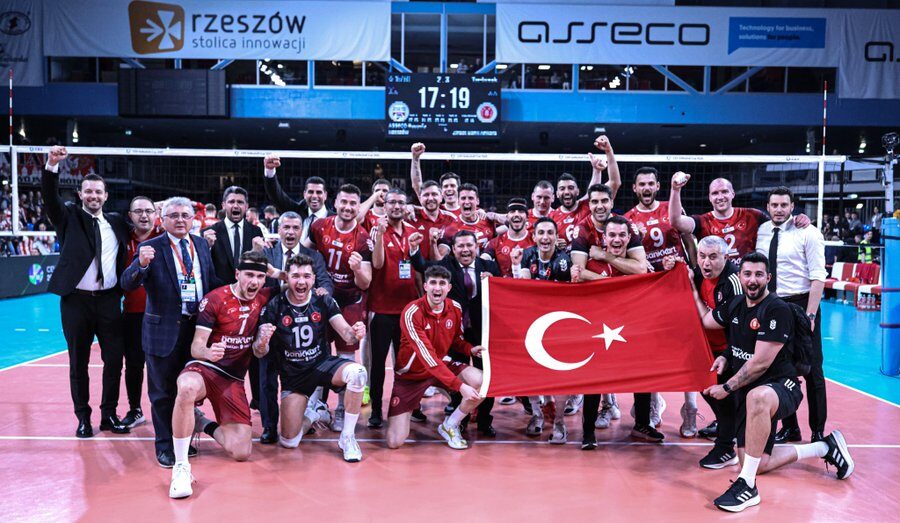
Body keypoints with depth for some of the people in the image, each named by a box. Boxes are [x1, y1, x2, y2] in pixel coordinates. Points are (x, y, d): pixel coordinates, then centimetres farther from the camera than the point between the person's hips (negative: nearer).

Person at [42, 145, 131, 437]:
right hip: (76, 301, -2)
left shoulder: (117, 223, 10)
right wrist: (52, 165, -28)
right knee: (78, 363, 7)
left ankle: (109, 415, 18)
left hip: (109, 301, 2)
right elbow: (51, 196, -13)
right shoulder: (68, 217, 3)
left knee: (114, 359, 3)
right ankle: (83, 417, 19)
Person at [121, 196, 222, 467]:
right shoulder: (151, 248, -7)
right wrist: (141, 264, -35)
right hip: (165, 330, -4)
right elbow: (127, 284, -16)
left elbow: (212, 281, 15)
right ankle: (164, 446, 23)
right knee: (163, 392, 7)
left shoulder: (201, 244, 8)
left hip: (197, 327, 5)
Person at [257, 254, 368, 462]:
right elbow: (261, 352, -11)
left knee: (357, 372, -34)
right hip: (292, 374, 0)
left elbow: (346, 333, -13)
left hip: (323, 363, 0)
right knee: (288, 442, -6)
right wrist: (262, 342, -35)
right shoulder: (275, 306, -10)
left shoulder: (323, 301, -7)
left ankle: (347, 437, -14)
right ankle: (311, 412, 30)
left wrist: (355, 333, -37)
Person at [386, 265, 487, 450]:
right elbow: (428, 357, -33)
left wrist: (470, 349, -13)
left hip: (443, 364, 5)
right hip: (410, 374, -4)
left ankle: (449, 426, 2)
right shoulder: (412, 312, -27)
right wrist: (460, 386, -38)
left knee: (482, 383, -22)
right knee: (395, 443, -11)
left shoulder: (455, 308, -8)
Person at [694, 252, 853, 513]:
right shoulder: (735, 304, 6)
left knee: (756, 397, -43)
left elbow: (760, 363, -19)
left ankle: (747, 486, -35)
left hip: (780, 385, -7)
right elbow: (705, 320, 25)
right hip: (747, 392, 7)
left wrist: (727, 388, -12)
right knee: (759, 464, 2)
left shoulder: (777, 310, -16)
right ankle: (825, 447, 26)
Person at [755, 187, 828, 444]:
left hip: (801, 304, -4)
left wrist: (810, 315, -16)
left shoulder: (807, 233, -7)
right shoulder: (761, 232, 5)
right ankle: (789, 427, 23)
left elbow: (818, 276, -10)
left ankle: (818, 431, 16)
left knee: (811, 370, 3)